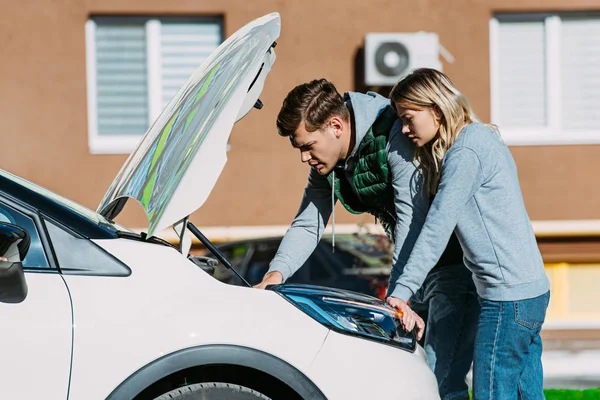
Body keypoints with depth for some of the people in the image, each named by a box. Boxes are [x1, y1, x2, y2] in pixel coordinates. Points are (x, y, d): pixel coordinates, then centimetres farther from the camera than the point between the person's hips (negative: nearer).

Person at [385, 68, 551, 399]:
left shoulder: (466, 152, -14)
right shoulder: (480, 139, 16)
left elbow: (437, 229, -19)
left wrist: (402, 291, -21)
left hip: (509, 297, -10)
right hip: (531, 289, 10)